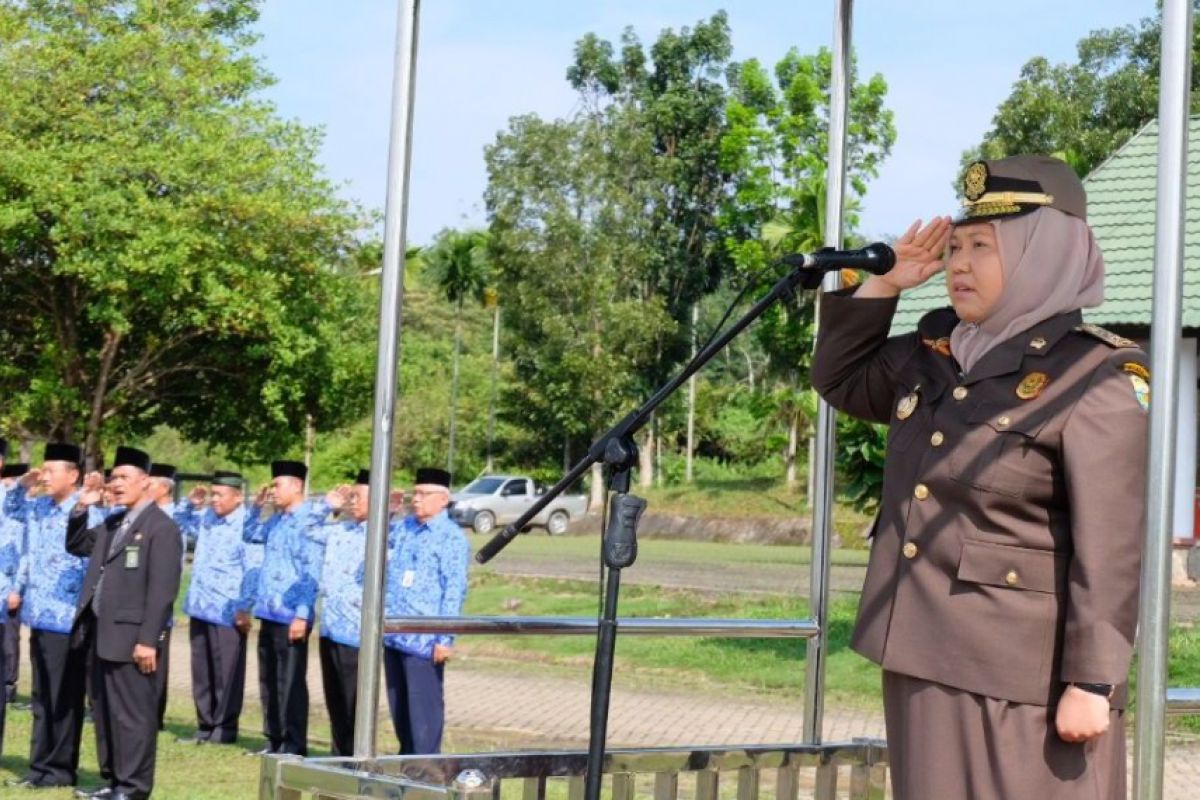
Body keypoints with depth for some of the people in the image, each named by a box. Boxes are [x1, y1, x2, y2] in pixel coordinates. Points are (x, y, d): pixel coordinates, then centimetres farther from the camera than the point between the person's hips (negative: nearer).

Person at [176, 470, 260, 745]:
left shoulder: (246, 525, -14)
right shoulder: (209, 518, 10)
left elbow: (253, 571, -16)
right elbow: (190, 528, 33)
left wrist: (244, 608, -18)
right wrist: (193, 506, 14)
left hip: (227, 613, -8)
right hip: (200, 608, 8)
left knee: (225, 673, 2)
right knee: (201, 671, 13)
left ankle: (225, 728, 11)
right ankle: (205, 725, 21)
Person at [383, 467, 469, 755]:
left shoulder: (451, 537, -8)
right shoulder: (403, 527, 14)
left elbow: (455, 590, -12)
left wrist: (444, 638, -16)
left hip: (424, 638, -7)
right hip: (394, 634, 7)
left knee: (424, 706, -2)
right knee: (398, 703, 14)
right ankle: (406, 758, 24)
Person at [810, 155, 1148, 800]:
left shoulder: (1097, 379, -13)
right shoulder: (933, 354, 8)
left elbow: (1108, 547, -17)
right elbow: (839, 381, 24)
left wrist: (1091, 682, -20)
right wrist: (883, 284, 9)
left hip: (1022, 674, -7)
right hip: (924, 656, 8)